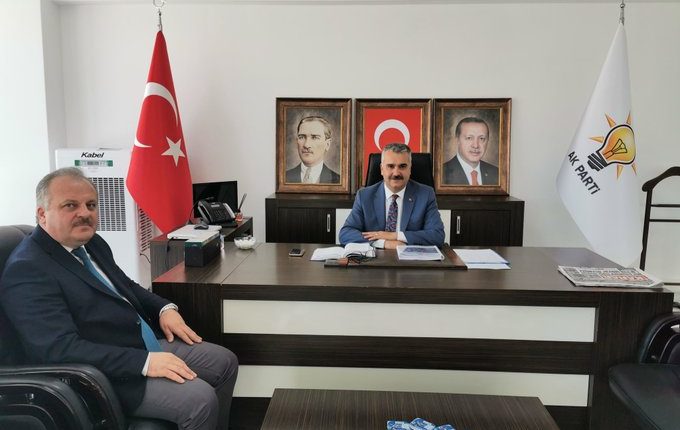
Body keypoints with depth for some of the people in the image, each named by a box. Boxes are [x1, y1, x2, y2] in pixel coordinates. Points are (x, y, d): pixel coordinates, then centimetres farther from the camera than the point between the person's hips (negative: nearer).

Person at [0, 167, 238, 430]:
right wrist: (144, 362, -29)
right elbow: (60, 349, -27)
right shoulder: (26, 270, -19)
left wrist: (164, 308, 2)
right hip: (105, 375, -9)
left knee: (225, 362, 6)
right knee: (199, 398, -22)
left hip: (146, 344, 9)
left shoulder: (91, 243, 7)